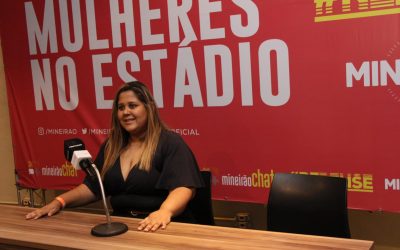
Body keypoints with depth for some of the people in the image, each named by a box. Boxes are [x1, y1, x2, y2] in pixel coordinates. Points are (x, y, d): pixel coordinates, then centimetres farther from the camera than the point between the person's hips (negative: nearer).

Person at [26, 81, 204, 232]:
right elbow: (92, 187, 16)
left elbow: (183, 187, -17)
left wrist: (164, 211, -36)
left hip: (165, 227, -4)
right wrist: (60, 201, 0)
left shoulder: (170, 142, -5)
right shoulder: (110, 146, 14)